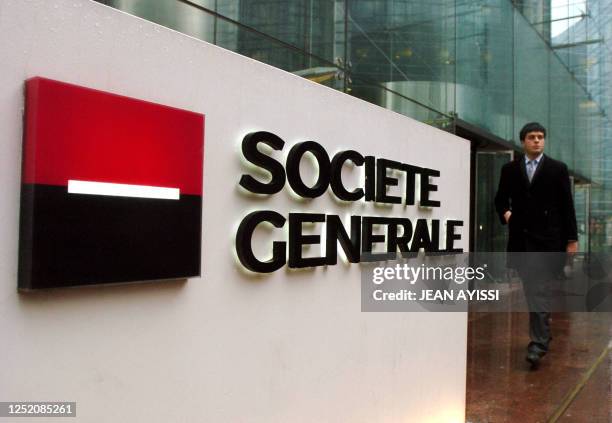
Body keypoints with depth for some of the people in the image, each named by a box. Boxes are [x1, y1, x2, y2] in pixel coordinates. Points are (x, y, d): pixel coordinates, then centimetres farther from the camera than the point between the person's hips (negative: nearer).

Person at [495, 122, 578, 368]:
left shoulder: (558, 169, 5)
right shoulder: (509, 169, 10)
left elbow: (567, 206, 4)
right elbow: (500, 198, 21)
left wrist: (572, 239, 1)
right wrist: (505, 213, 1)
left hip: (547, 239, -2)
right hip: (521, 239, 3)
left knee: (540, 291, -8)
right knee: (531, 291, 9)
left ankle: (538, 343, -7)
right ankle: (542, 334, 25)